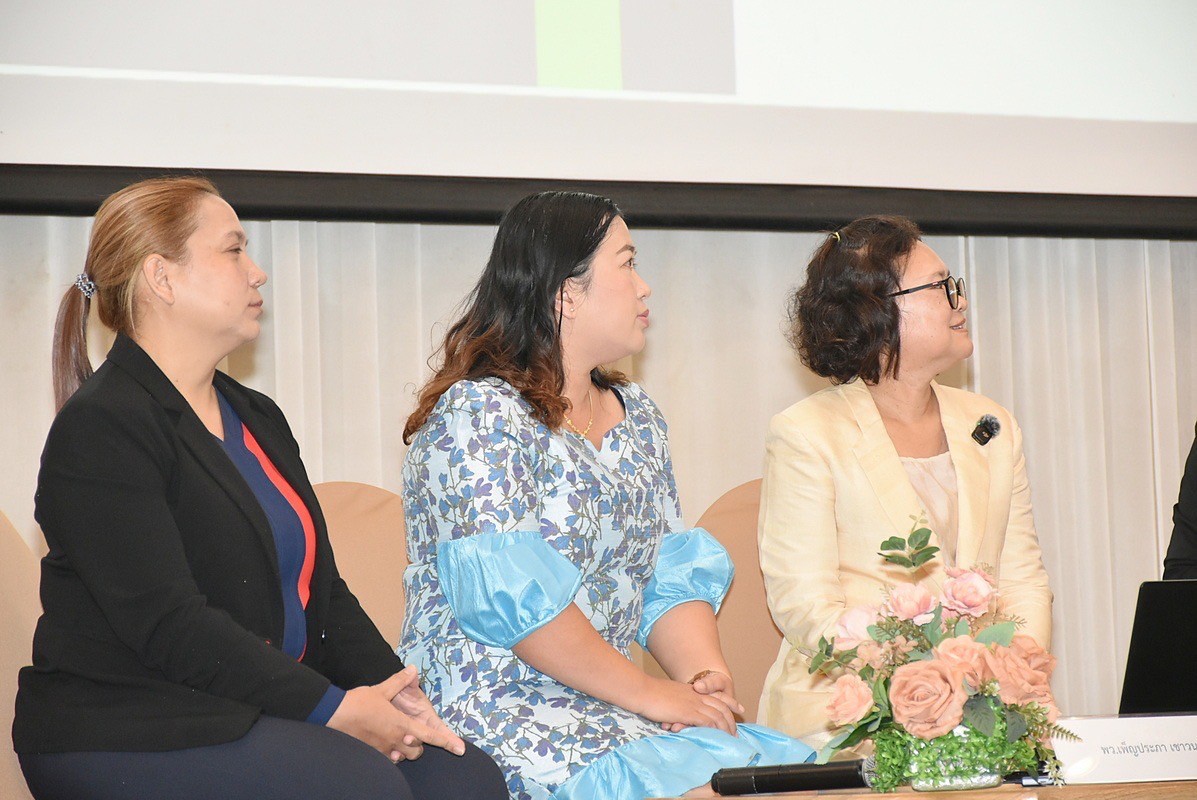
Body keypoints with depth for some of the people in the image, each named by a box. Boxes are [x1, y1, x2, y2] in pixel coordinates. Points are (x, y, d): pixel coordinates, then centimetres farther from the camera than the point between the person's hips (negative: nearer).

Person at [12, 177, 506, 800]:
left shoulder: (256, 417, 19)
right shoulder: (99, 429, -10)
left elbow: (320, 590, 14)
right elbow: (169, 625, -19)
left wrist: (389, 684, -6)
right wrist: (335, 708, -20)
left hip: (266, 712, 8)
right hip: (127, 738, -8)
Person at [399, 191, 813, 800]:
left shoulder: (635, 415, 17)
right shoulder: (477, 413, -9)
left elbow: (672, 577, 12)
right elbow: (513, 596, -18)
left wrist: (704, 674, -8)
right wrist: (648, 692, -17)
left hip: (603, 706, 7)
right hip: (495, 705, -7)